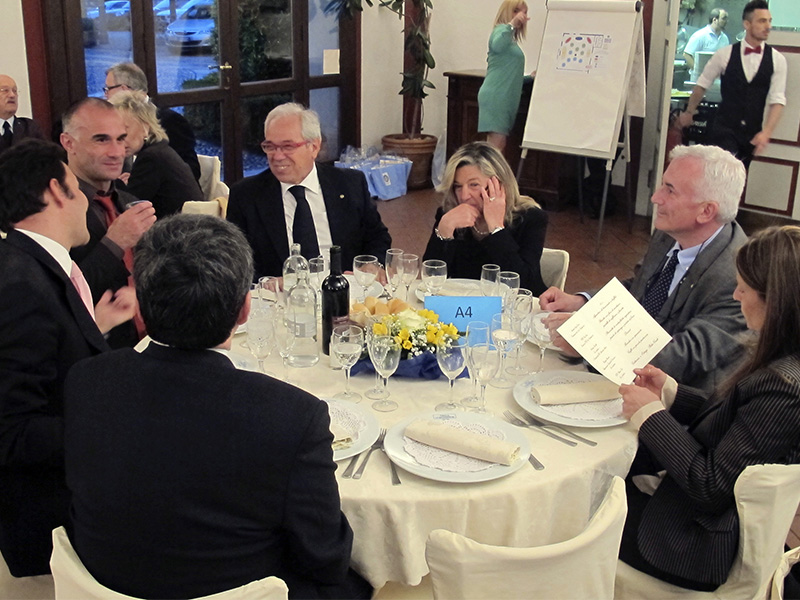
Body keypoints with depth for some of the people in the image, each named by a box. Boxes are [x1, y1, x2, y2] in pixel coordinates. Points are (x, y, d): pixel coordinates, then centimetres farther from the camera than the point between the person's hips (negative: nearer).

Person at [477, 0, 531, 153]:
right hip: (495, 97, -9)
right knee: (496, 145, -15)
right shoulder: (501, 30, -4)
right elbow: (497, 45, -31)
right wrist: (511, 24, -37)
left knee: (499, 146, 6)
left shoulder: (512, 40, 22)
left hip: (505, 98, 9)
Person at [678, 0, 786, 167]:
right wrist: (689, 112, 20)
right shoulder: (725, 54, -3)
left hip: (752, 133, 2)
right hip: (724, 128, -2)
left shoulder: (777, 59, -1)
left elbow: (777, 100, -4)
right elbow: (702, 85, 10)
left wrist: (766, 132, -17)